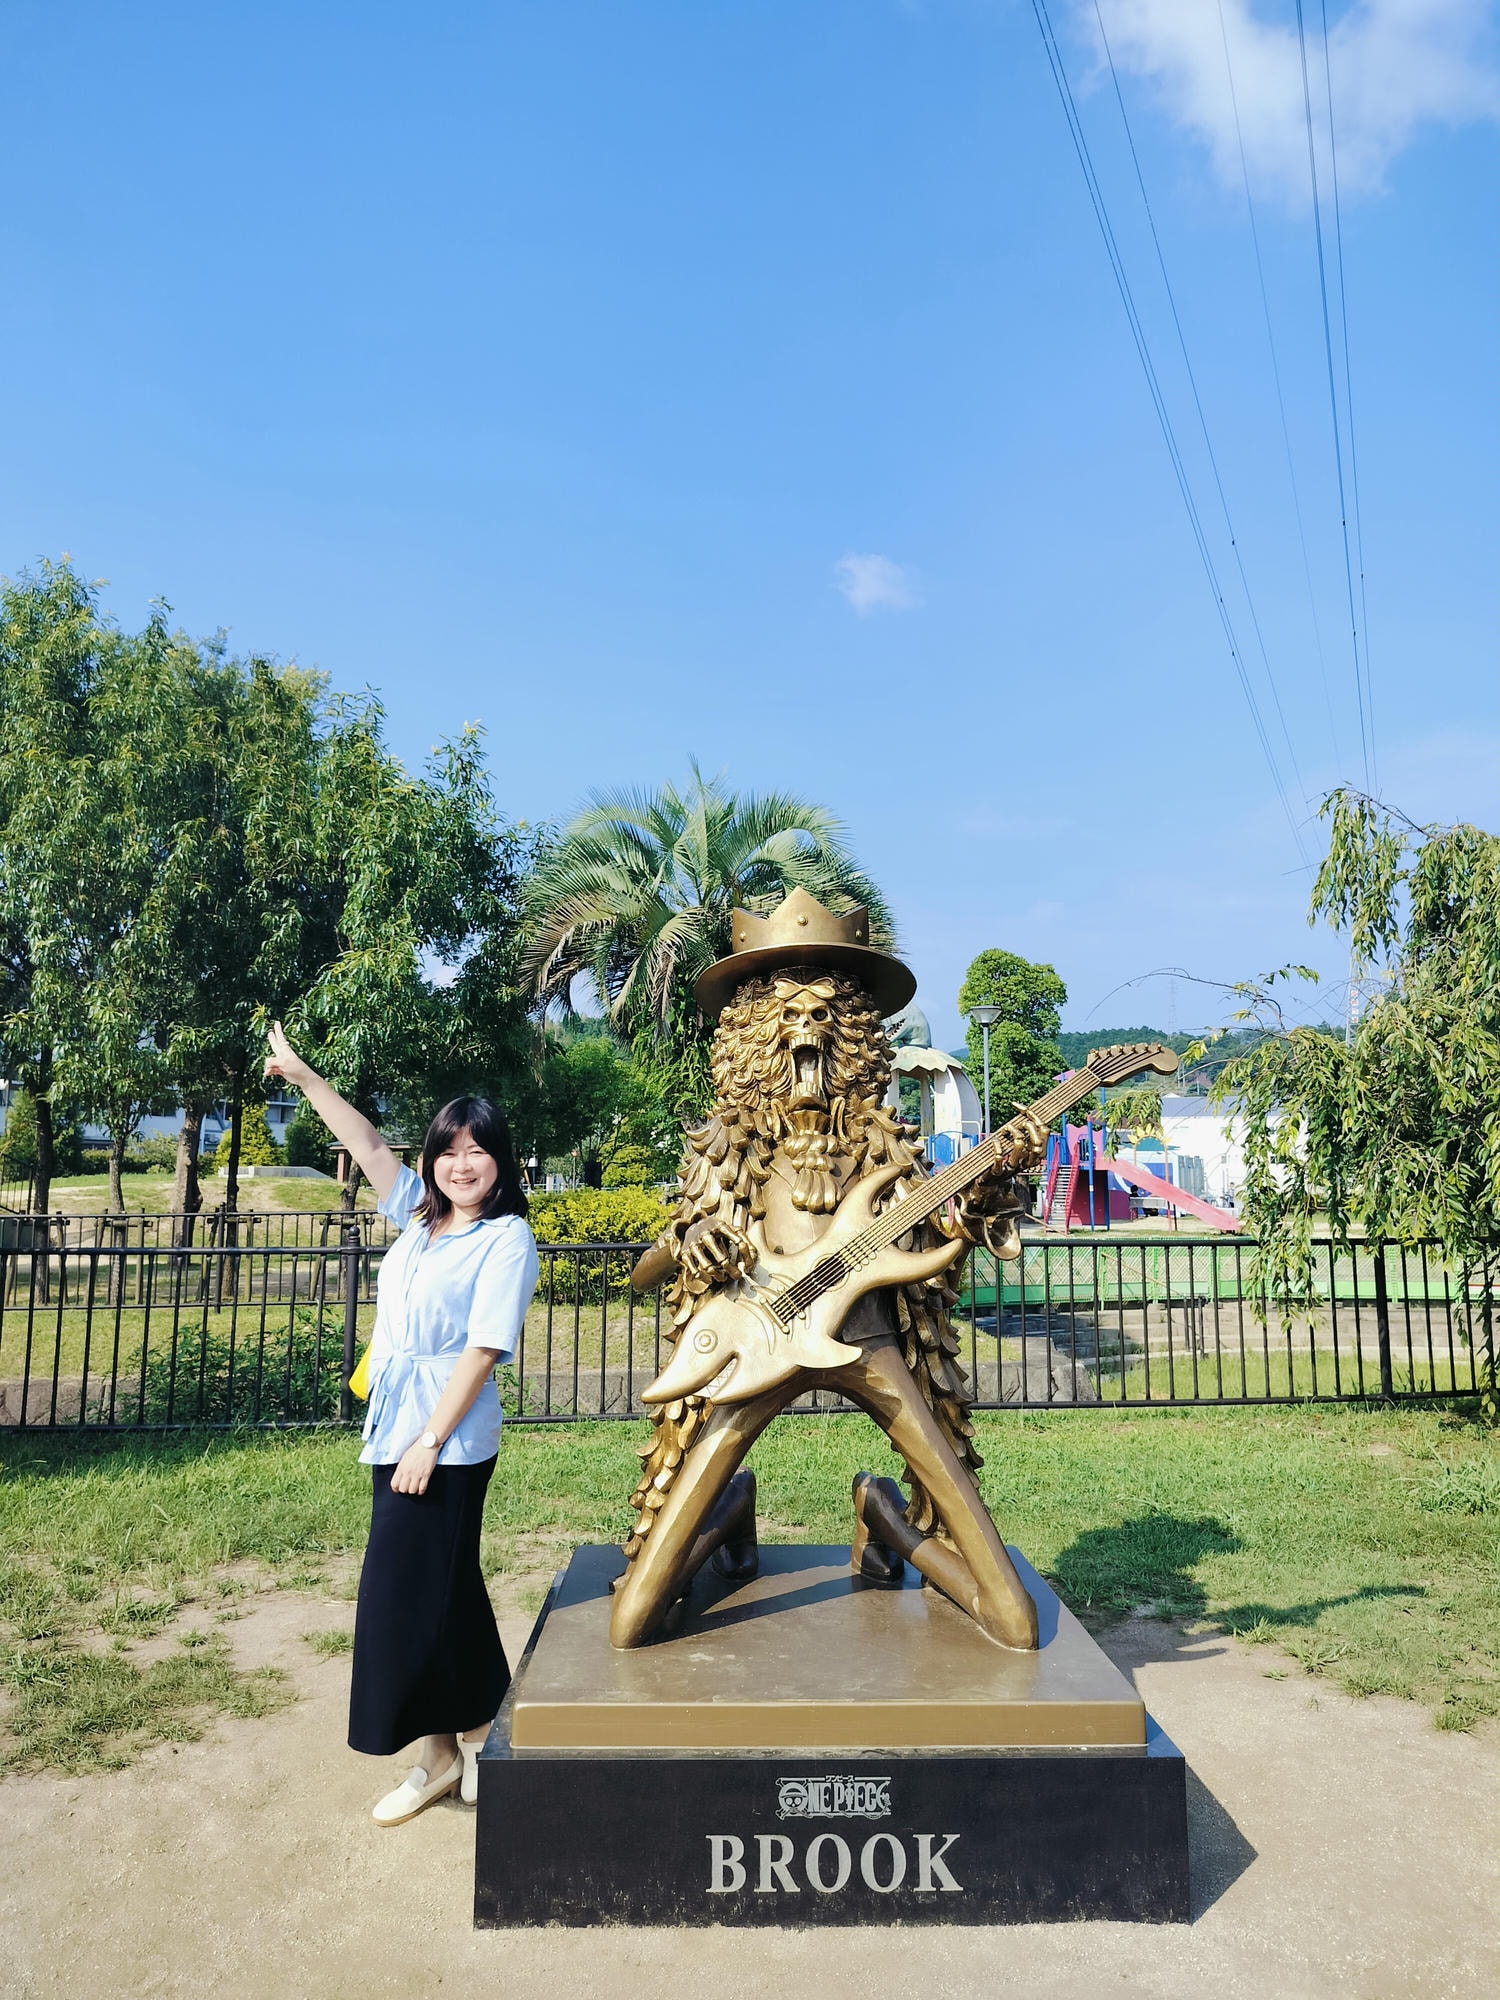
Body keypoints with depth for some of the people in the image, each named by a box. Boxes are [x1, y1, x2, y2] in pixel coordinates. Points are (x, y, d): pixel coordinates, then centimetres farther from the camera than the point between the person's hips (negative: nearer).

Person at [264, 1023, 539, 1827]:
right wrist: (303, 1076, 10)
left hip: (448, 1441, -7)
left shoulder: (506, 1239, -11)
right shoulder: (422, 1216, 9)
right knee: (446, 1587, 15)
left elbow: (482, 1350, -16)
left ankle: (445, 1751, 19)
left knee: (406, 1590, -1)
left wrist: (430, 1442, -18)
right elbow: (367, 1144, 11)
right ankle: (471, 1737, 29)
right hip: (396, 1430, 7)